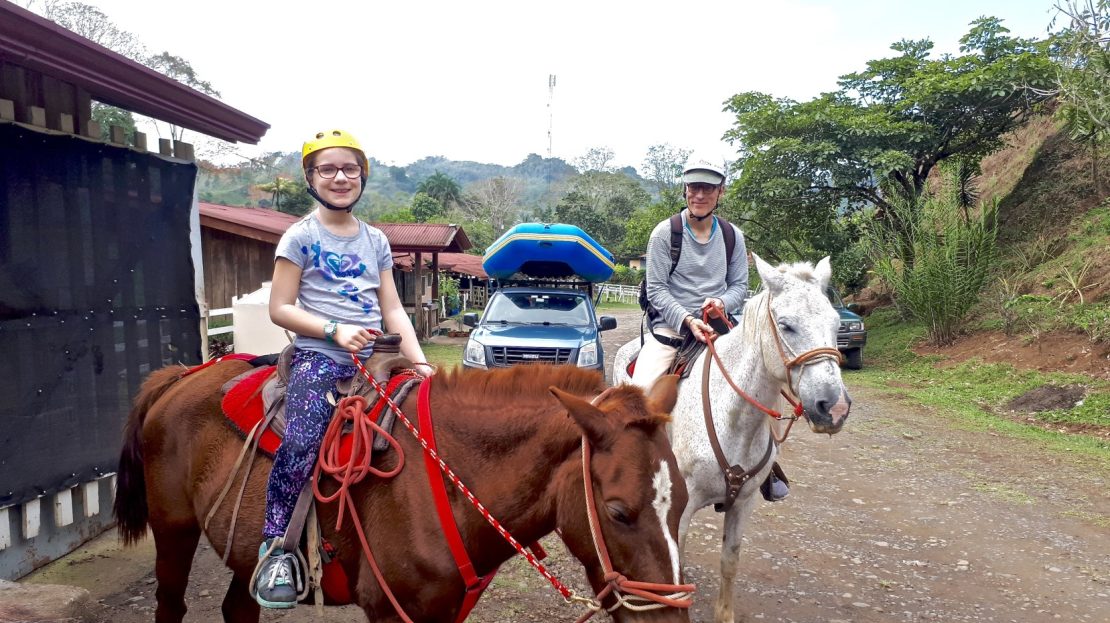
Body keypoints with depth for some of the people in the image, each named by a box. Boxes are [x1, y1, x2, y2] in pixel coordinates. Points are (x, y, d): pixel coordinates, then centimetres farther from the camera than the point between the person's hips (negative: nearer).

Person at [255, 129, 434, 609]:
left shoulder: (376, 241, 15)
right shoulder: (301, 237, 3)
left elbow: (393, 310, 11)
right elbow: (280, 309, -2)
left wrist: (419, 362, -2)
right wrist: (335, 330, -16)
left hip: (373, 359, 5)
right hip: (318, 357, -4)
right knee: (302, 442, -27)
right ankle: (275, 548, -12)